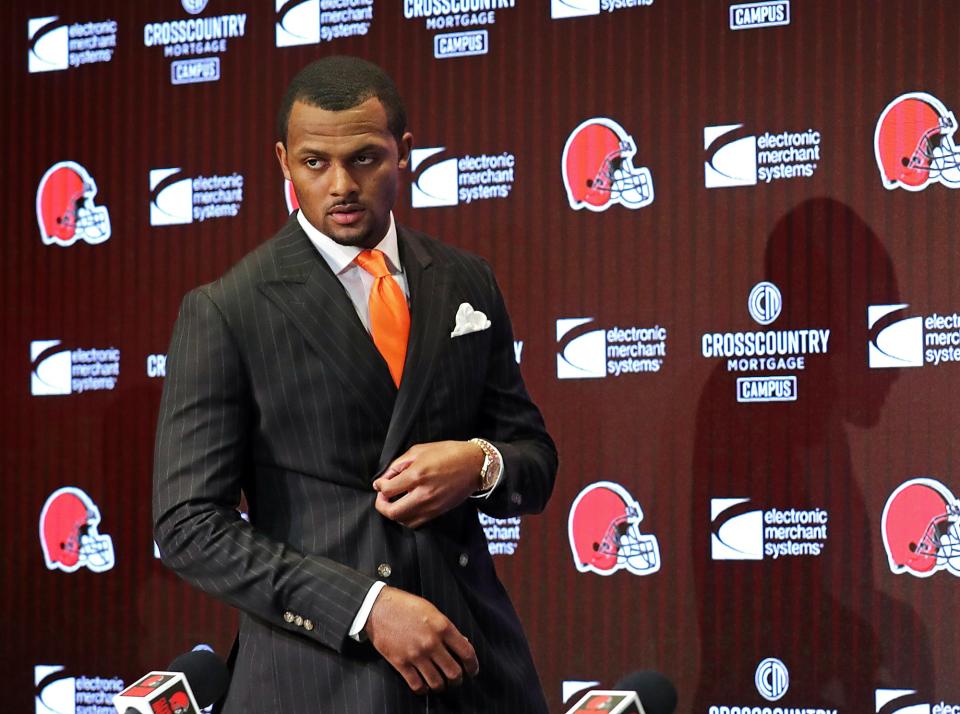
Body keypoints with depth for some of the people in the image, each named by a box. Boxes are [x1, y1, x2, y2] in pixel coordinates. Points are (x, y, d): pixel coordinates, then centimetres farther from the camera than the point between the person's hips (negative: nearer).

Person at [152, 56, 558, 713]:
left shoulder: (467, 283, 7)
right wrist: (366, 607, -18)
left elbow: (535, 462, 13)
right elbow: (189, 525, -9)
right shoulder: (224, 313, -6)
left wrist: (481, 464, -11)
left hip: (474, 658, 4)